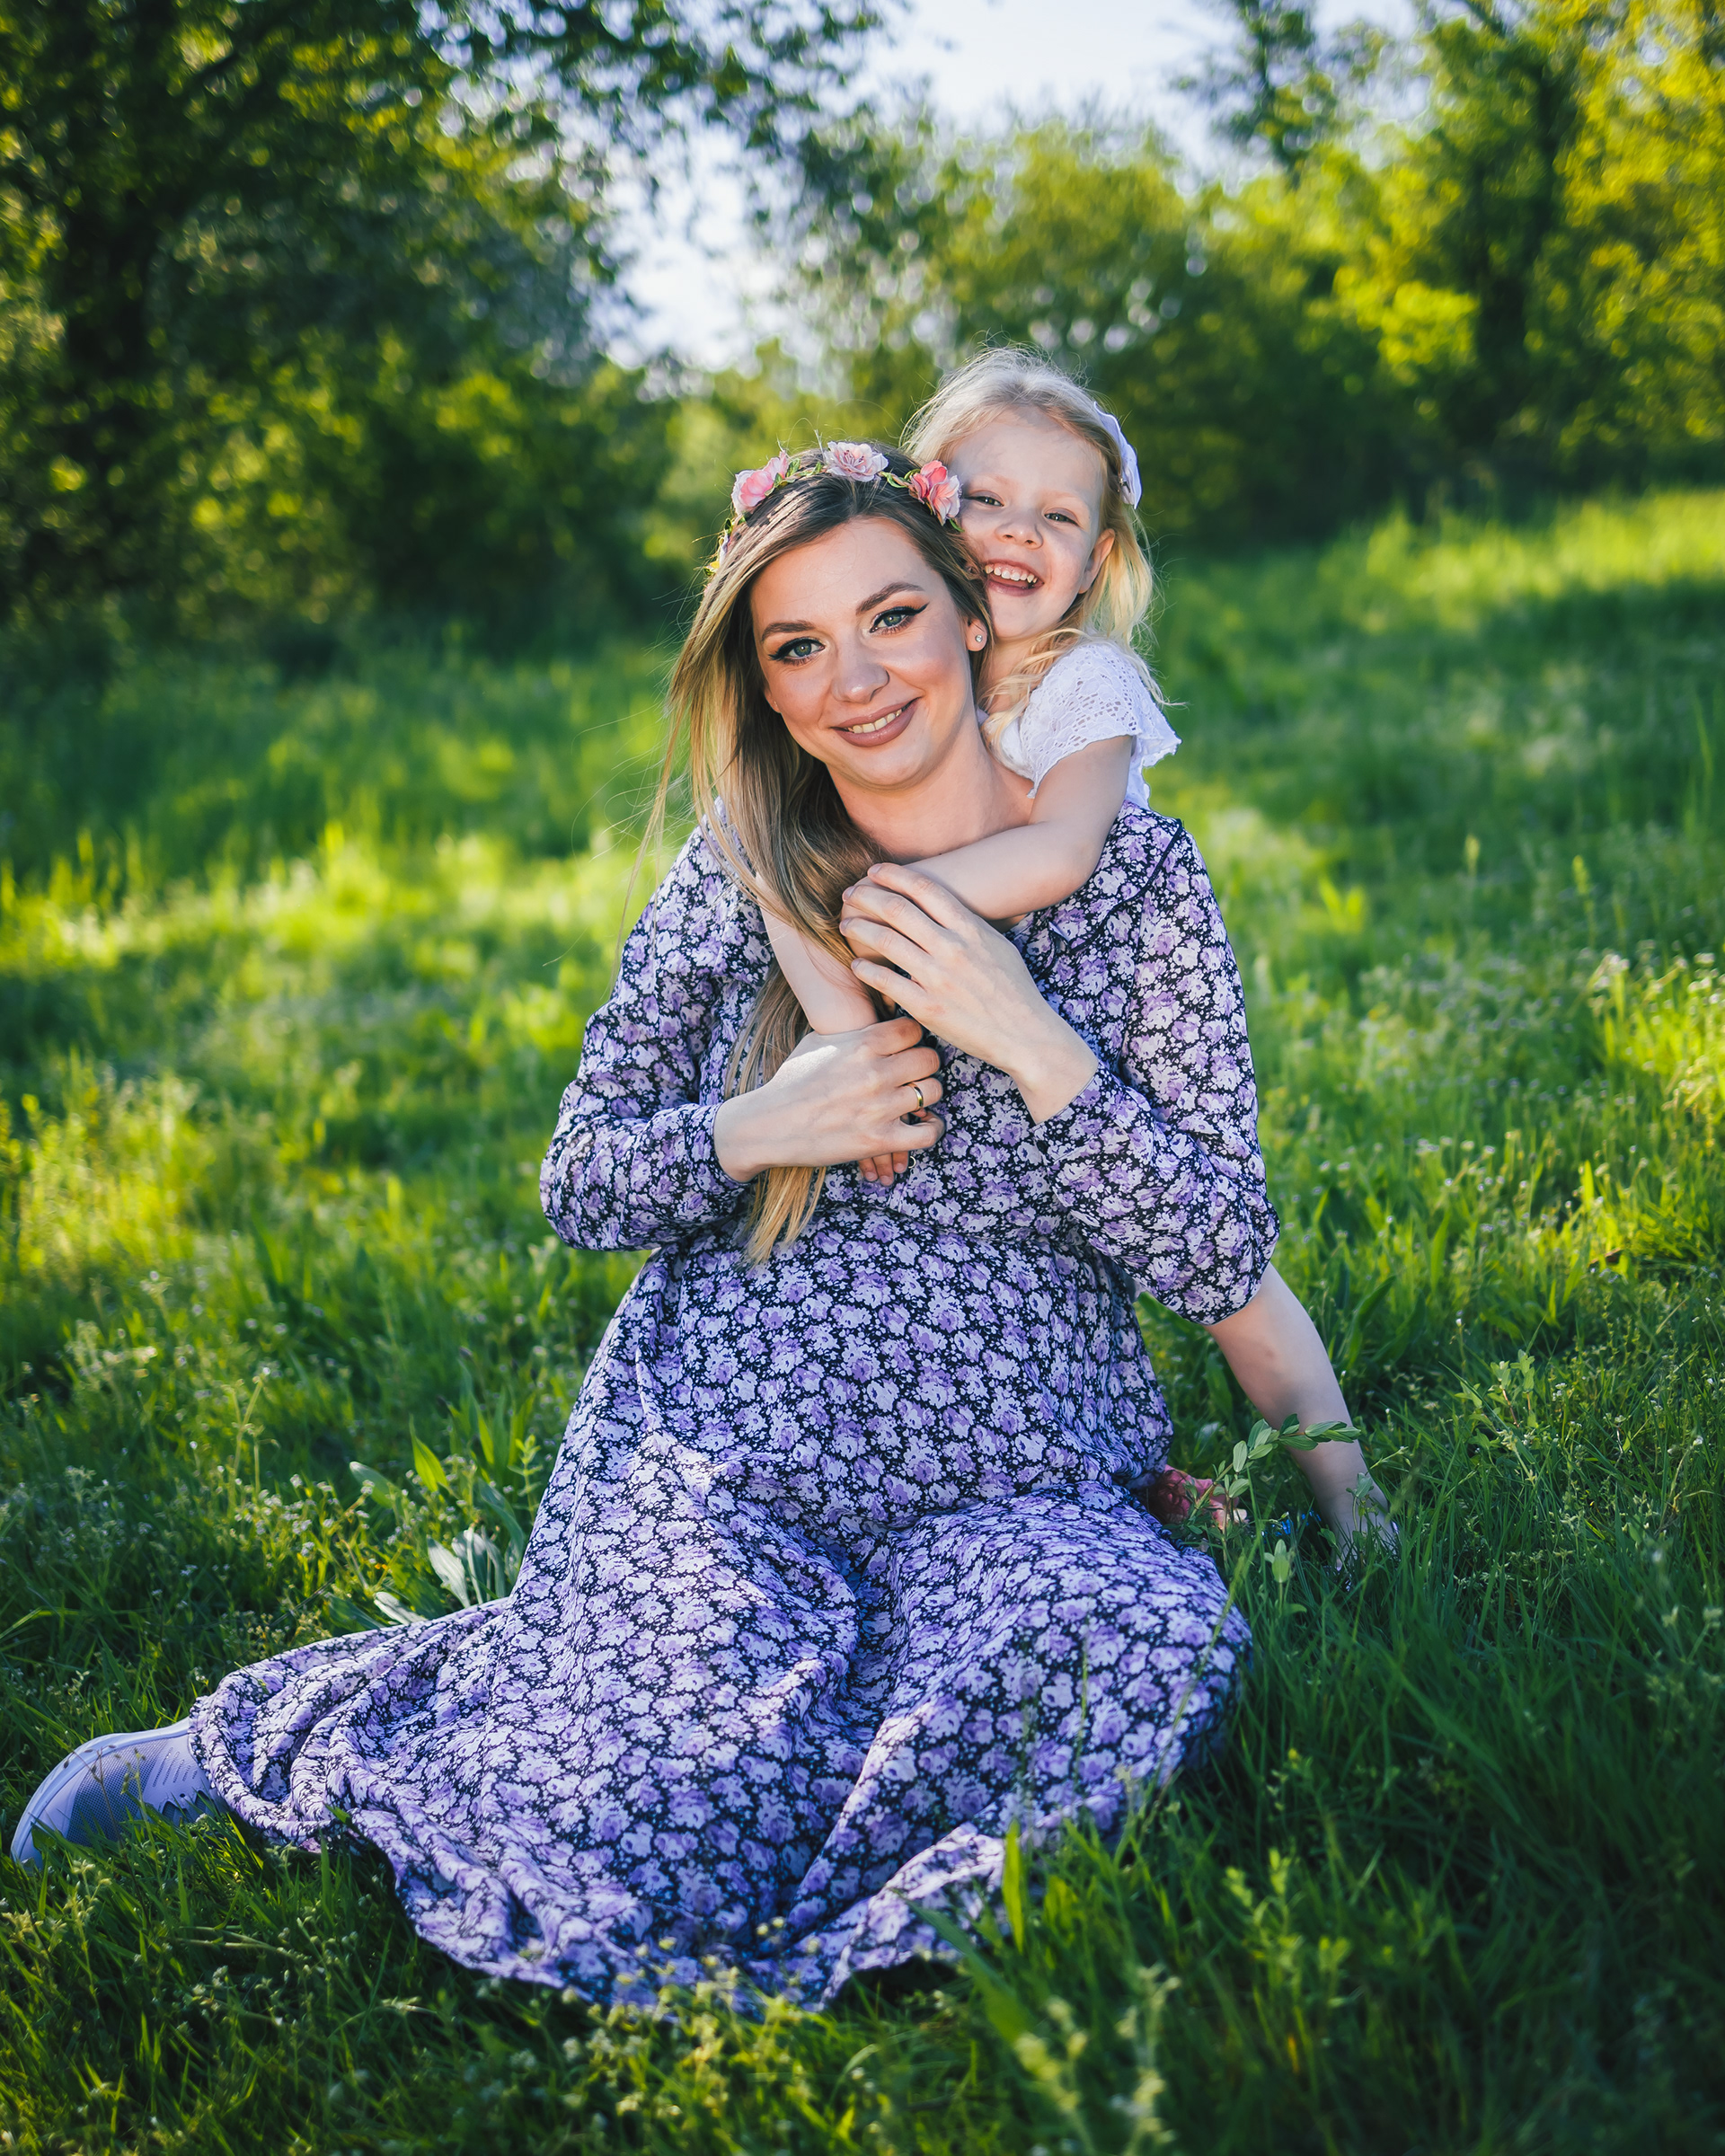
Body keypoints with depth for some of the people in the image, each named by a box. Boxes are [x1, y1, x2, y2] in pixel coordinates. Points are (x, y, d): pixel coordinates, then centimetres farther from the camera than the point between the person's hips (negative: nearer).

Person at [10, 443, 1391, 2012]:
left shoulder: (1130, 872, -2)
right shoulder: (739, 878, 2)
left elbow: (1224, 1261, -5)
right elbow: (576, 1182, 7)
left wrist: (1025, 1036, -17)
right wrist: (754, 1131, -13)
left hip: (1017, 1477, 1)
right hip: (719, 1444, -1)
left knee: (1148, 1659, -32)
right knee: (651, 1876, -20)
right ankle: (251, 1746, 11)